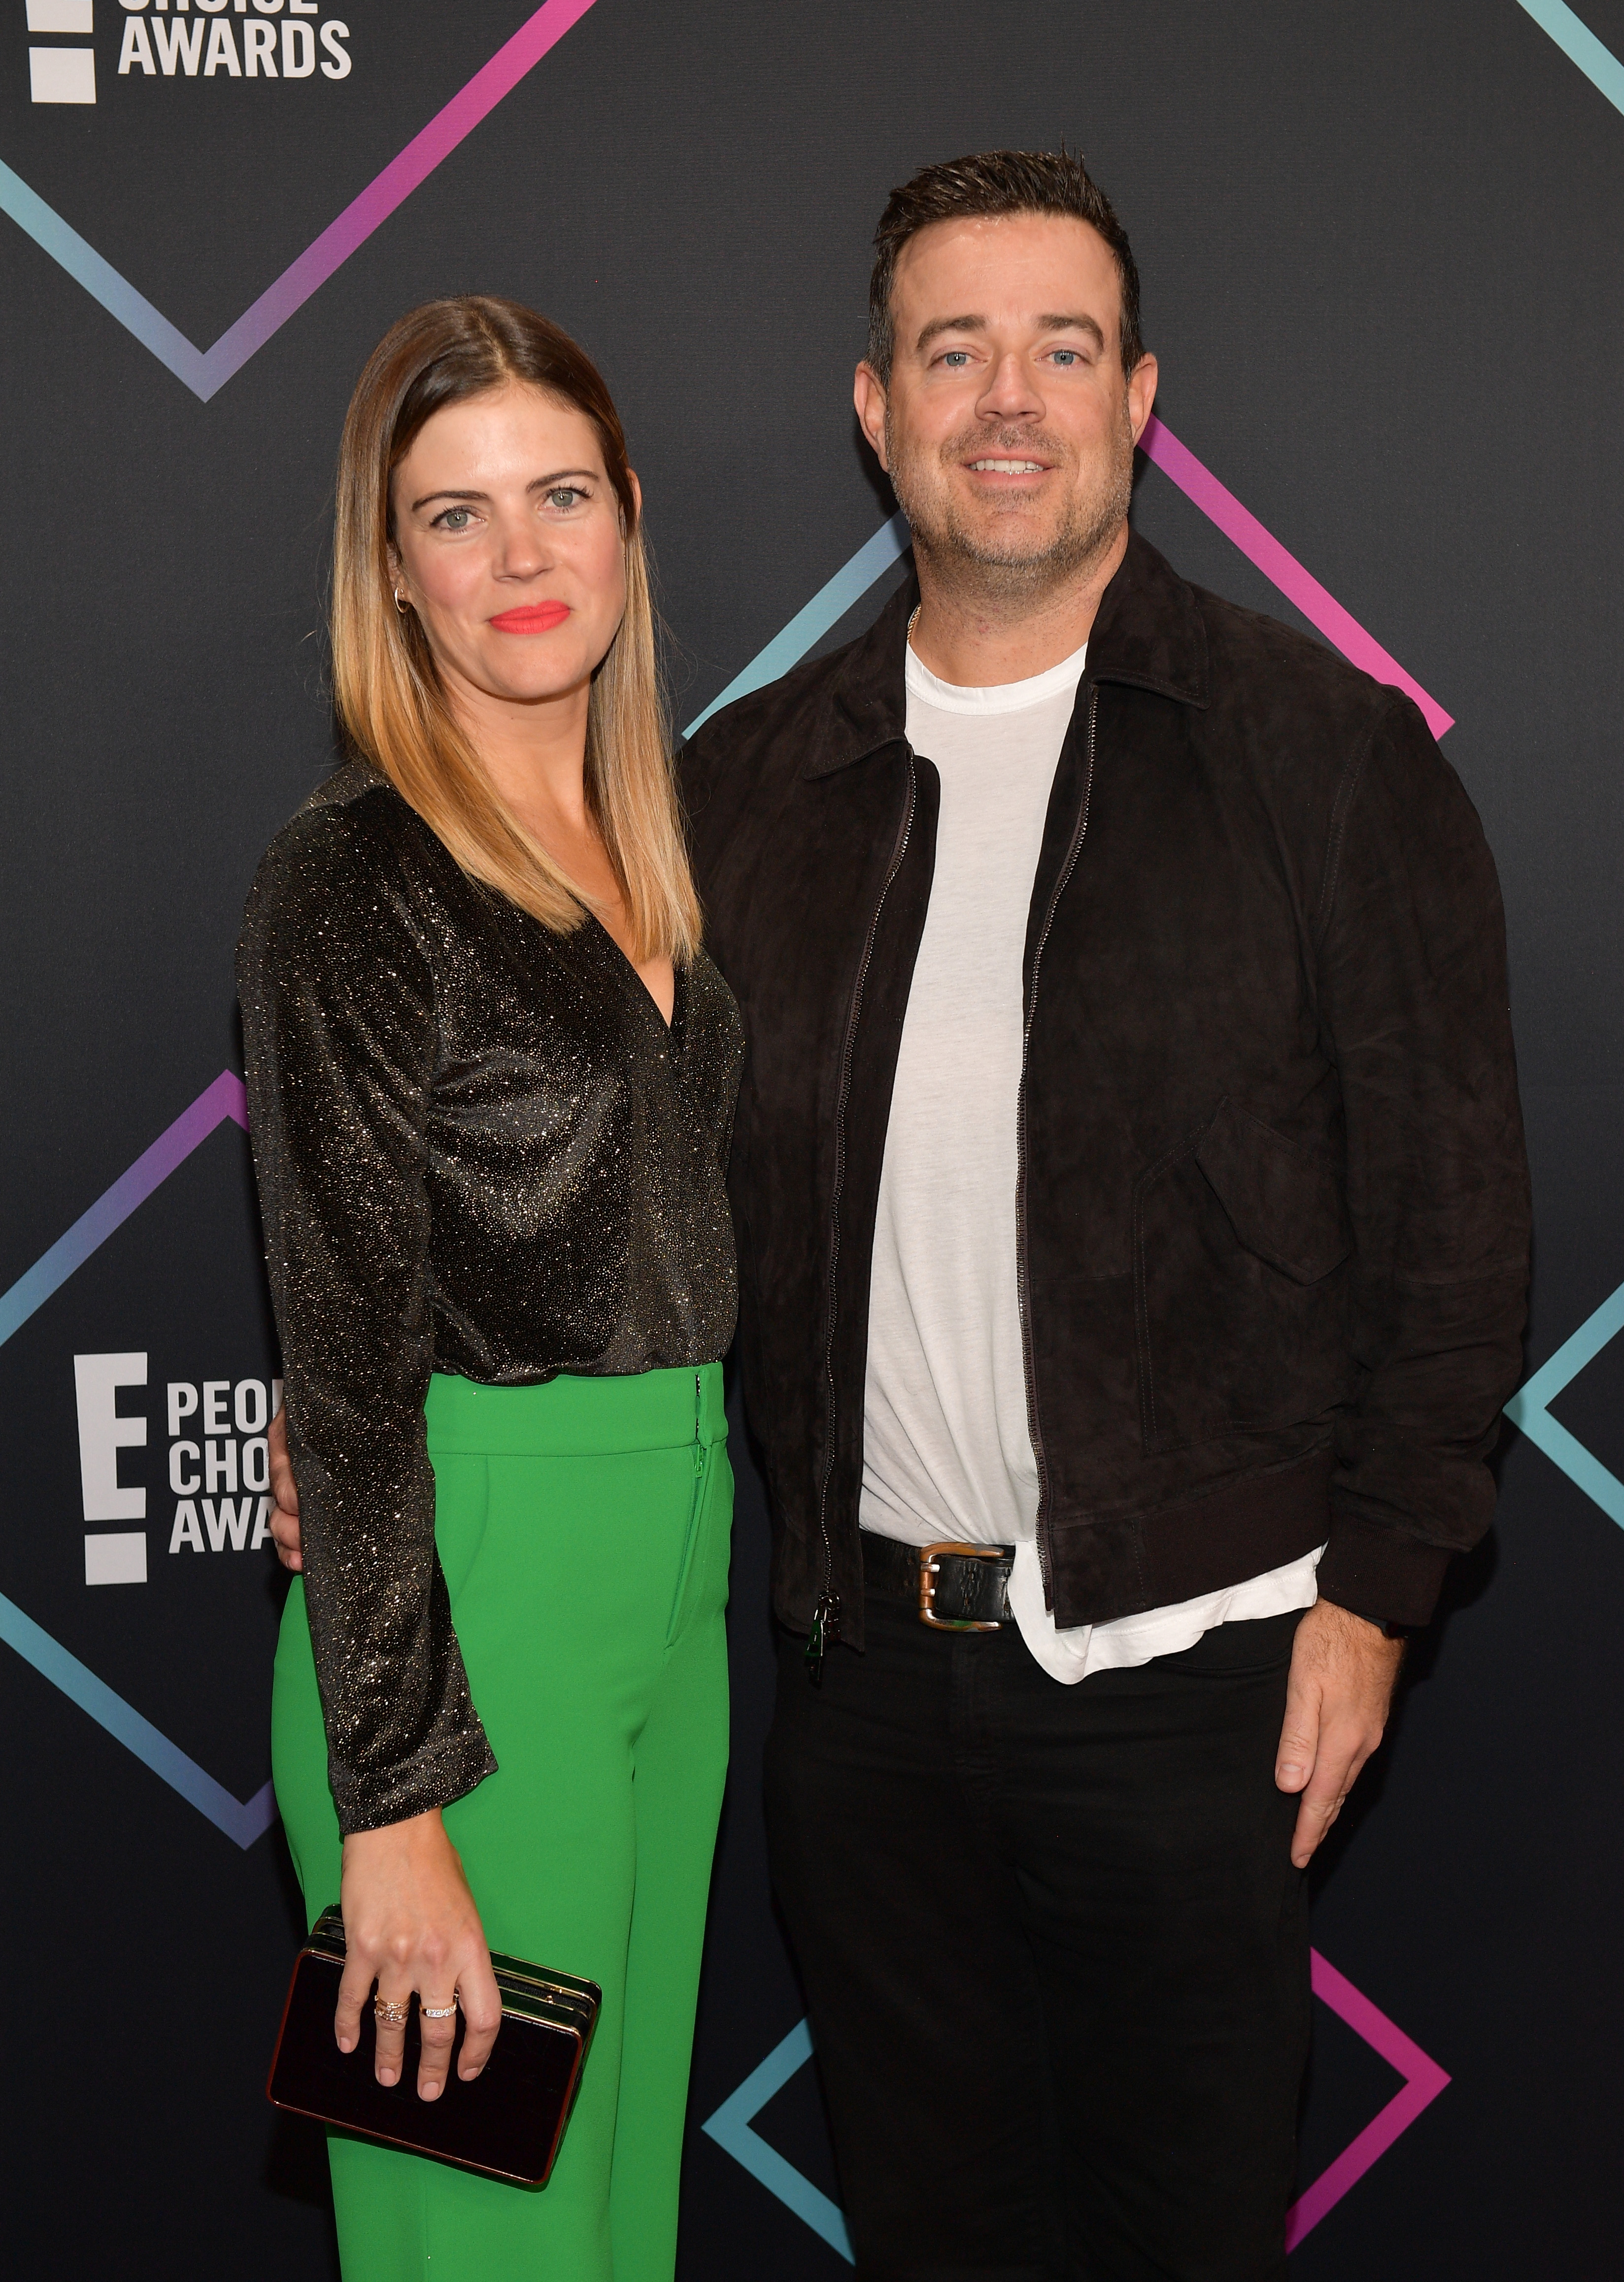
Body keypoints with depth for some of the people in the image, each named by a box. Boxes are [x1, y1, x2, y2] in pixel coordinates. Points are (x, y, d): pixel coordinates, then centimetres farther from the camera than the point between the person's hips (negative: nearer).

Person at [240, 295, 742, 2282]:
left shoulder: (641, 847, 9)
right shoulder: (355, 882, -14)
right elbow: (349, 1367, -16)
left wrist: (698, 1556, 7)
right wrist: (394, 1805, -17)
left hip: (674, 1574, 7)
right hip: (470, 1593, -7)